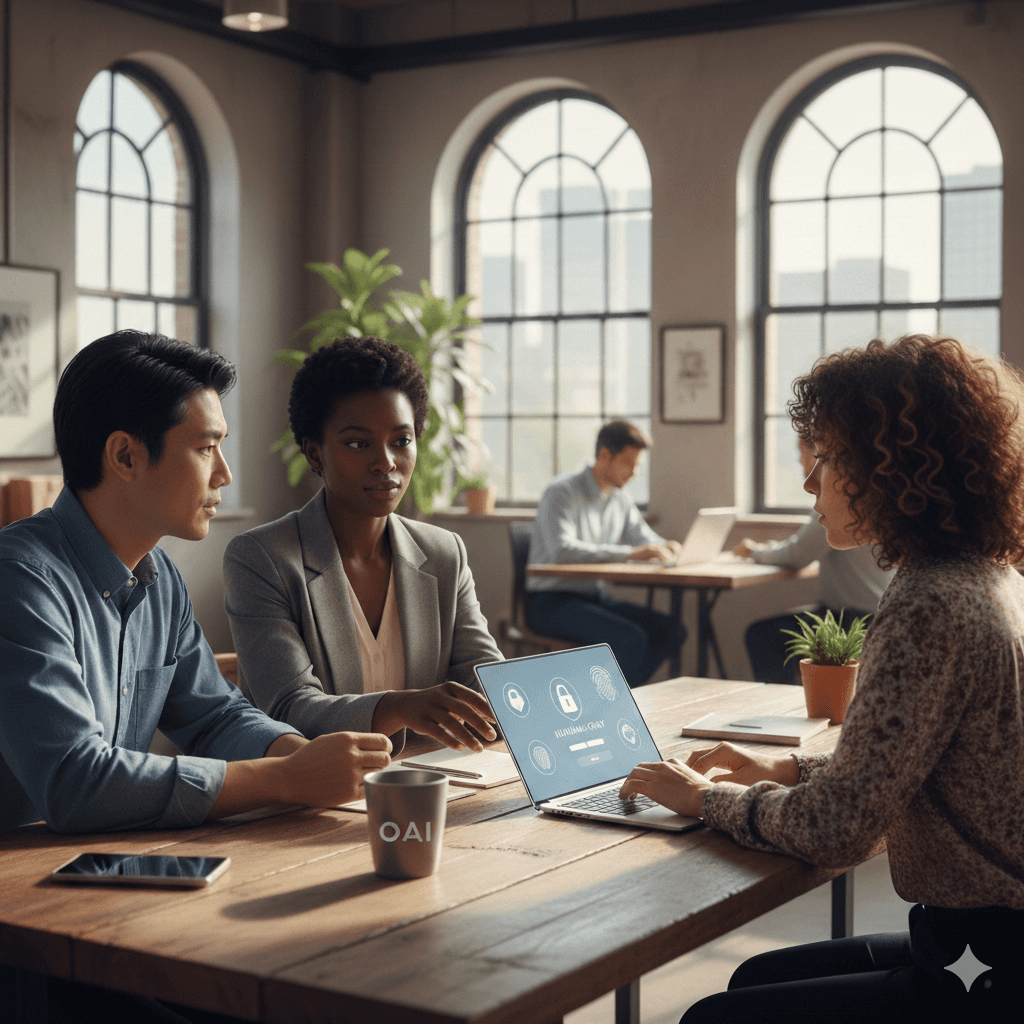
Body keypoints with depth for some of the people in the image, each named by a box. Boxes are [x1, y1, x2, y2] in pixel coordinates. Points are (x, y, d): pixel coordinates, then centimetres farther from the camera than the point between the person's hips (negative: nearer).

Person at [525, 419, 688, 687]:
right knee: (630, 638, -30)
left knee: (672, 631, -11)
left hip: (595, 597, 8)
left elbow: (643, 538, 19)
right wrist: (629, 553, -33)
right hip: (552, 601, -8)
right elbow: (562, 549, -27)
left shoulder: (621, 500, 12)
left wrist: (667, 547, -8)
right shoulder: (562, 492, -13)